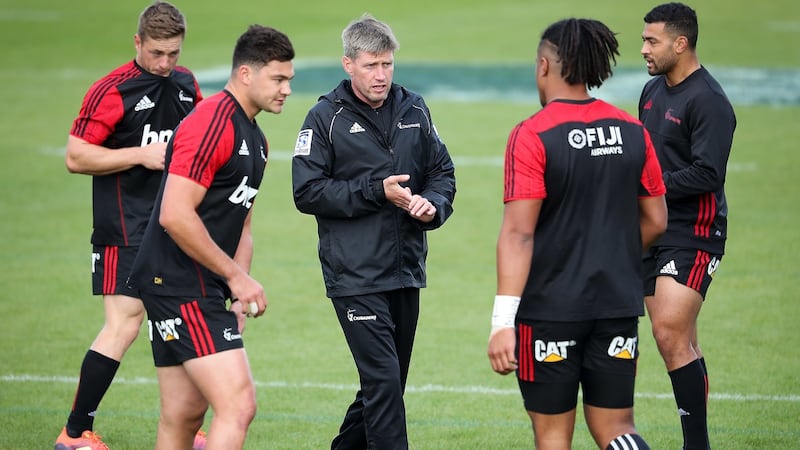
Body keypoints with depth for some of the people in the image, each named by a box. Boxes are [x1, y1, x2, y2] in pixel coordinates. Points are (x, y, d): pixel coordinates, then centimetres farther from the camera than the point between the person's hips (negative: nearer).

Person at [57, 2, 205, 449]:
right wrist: (142, 155, -19)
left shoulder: (186, 84, 10)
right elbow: (76, 156, -14)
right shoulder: (112, 90, -12)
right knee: (124, 325, -11)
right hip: (125, 229, -7)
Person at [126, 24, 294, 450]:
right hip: (181, 286, -10)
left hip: (202, 290, 10)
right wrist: (236, 275, -16)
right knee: (238, 405, -16)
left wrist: (240, 284, 10)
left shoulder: (255, 139, 17)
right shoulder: (211, 124, -15)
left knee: (184, 415, 11)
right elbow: (175, 215, -22)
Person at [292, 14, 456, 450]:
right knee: (383, 380, -12)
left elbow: (442, 172, 17)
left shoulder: (413, 110, 10)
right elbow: (307, 192, -8)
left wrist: (433, 203, -6)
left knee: (387, 381, 14)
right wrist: (376, 191, -16)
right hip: (355, 277, -6)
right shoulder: (326, 117, -4)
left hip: (406, 270, 6)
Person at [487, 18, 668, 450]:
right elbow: (655, 221, 11)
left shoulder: (532, 135, -12)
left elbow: (518, 233, -18)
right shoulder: (632, 131, 4)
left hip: (550, 308, -4)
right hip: (618, 306, 4)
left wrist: (502, 322, -19)